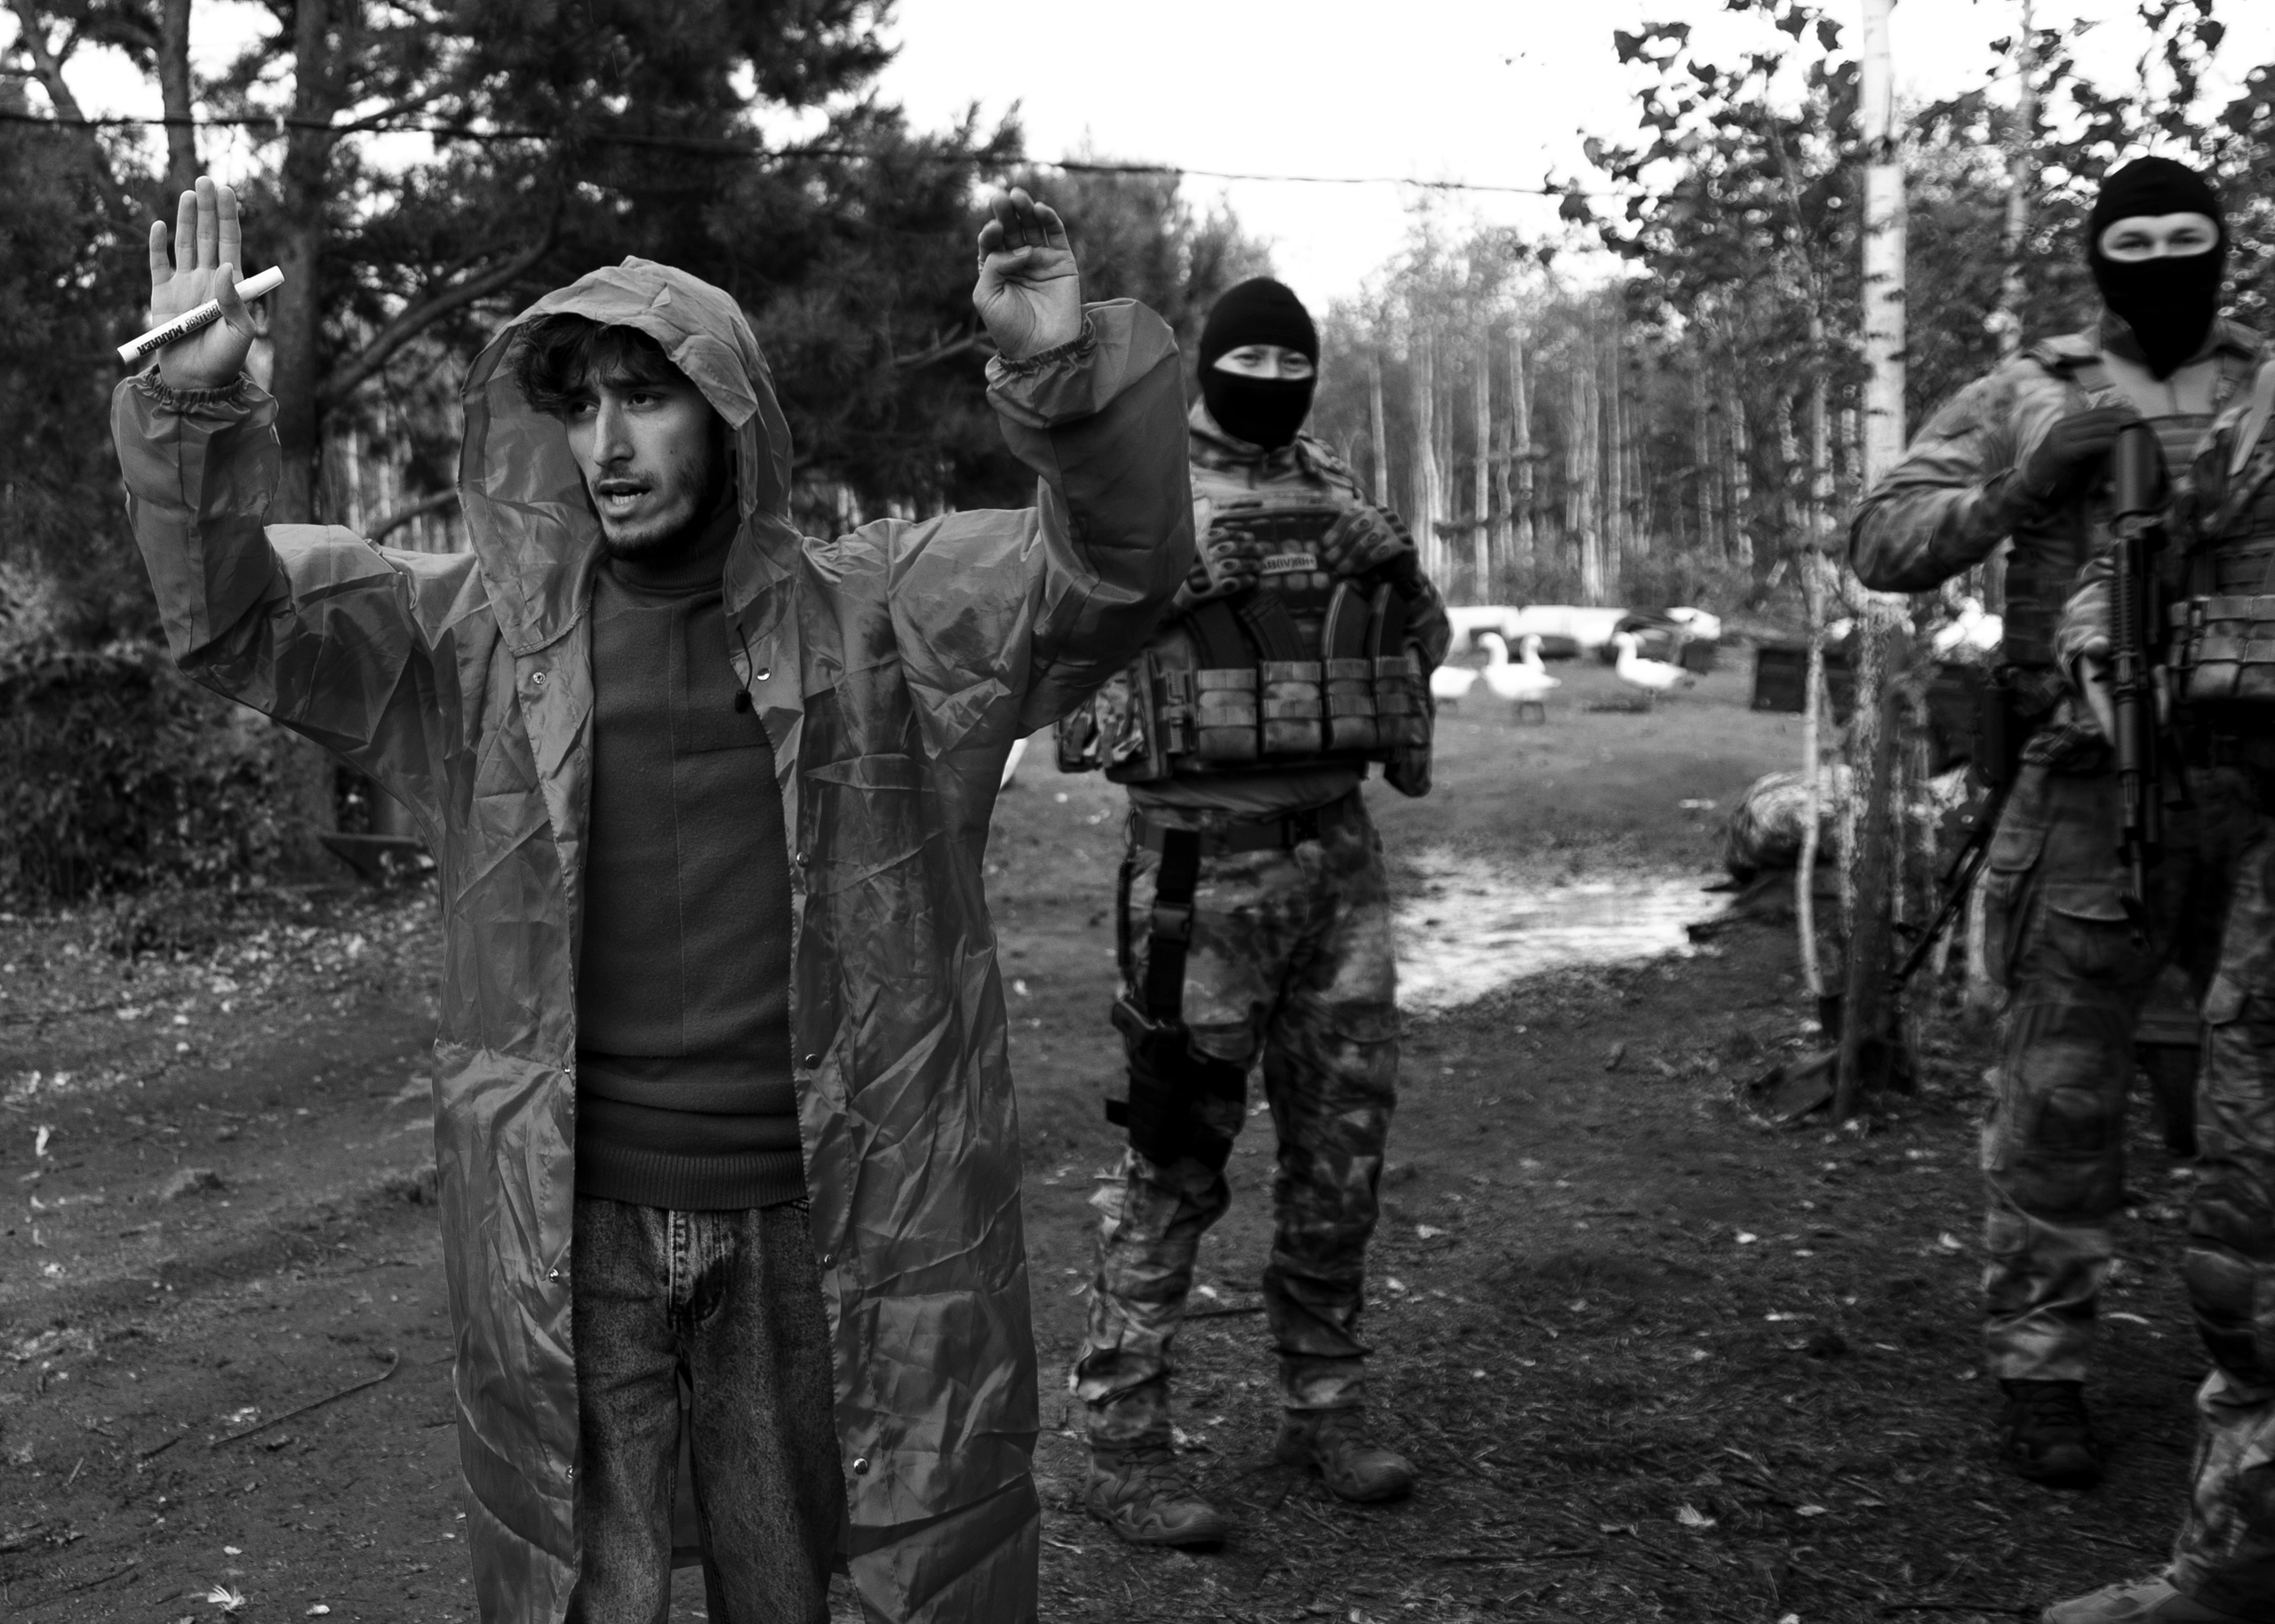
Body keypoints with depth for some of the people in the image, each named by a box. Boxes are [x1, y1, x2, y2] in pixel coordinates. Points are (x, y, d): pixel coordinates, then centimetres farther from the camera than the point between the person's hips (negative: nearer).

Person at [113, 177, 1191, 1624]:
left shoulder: (881, 617, -1)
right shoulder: (482, 635, 3)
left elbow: (1121, 565, -9)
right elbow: (234, 614, 1)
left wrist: (1069, 373, -27)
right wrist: (196, 410, -16)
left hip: (821, 1220, 0)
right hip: (566, 1228, 1)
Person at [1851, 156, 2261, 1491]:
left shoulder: (2261, 386, 13)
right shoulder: (2031, 399, 6)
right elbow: (1884, 546, -1)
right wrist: (2028, 479, -14)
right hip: (2100, 784, -2)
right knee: (2065, 1093, 2)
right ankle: (2041, 1365, 13)